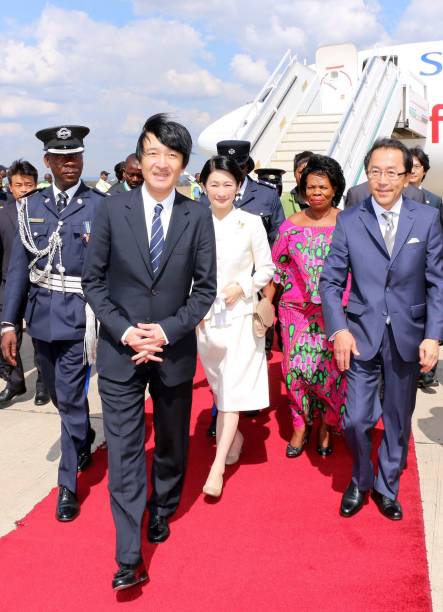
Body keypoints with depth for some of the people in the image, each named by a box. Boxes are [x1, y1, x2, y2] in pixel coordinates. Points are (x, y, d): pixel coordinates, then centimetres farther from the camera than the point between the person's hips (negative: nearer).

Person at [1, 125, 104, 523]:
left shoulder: (101, 206, -6)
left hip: (80, 317, -4)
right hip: (42, 316, 5)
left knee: (70, 398, -1)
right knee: (61, 395, 20)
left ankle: (68, 484, 16)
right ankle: (86, 439, 50)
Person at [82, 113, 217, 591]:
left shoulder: (197, 216, -3)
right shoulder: (113, 209, -4)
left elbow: (205, 287, -2)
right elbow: (93, 279, -2)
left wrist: (168, 330, -13)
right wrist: (125, 331, -13)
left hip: (174, 350, 1)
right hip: (120, 350, -1)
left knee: (172, 443, 18)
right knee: (124, 450, -1)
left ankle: (162, 511, 45)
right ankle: (130, 558, 9)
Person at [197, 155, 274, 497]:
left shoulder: (251, 223, -4)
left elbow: (266, 269, 1)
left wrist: (242, 287, -15)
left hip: (240, 315, -3)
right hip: (204, 317, 3)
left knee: (233, 387, -6)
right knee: (219, 385, 15)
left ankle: (218, 466, -2)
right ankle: (233, 436, 39)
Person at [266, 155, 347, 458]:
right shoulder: (291, 225, 4)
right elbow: (276, 268, 7)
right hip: (297, 308, 1)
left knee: (330, 368, 3)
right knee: (297, 367, 1)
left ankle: (325, 426, 25)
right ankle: (300, 426, 21)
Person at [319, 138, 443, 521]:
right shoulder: (349, 221, -2)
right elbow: (331, 281, -1)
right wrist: (339, 330, -13)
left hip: (408, 337, 1)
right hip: (363, 334, -1)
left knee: (398, 420, 13)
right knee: (356, 419, -2)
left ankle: (387, 488, 35)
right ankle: (361, 480, 27)